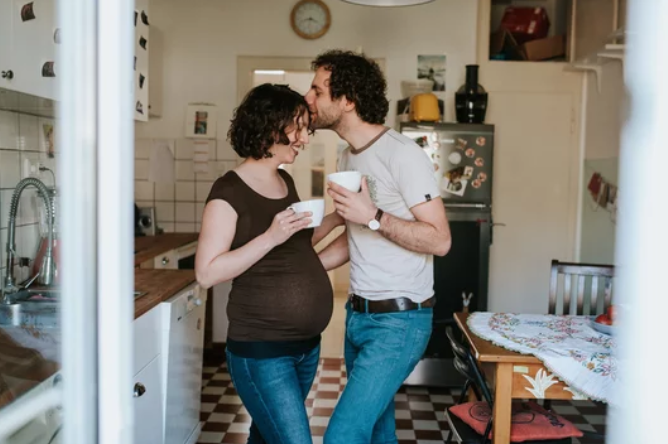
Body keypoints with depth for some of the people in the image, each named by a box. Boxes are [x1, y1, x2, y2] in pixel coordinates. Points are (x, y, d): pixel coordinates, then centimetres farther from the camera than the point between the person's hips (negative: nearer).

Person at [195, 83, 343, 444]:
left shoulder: (285, 181, 8)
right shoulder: (229, 191, -14)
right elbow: (207, 273, -17)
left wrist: (336, 218, 7)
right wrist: (270, 237, -25)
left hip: (307, 345, 7)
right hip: (261, 351, -7)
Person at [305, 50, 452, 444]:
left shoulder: (402, 154, -16)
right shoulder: (349, 158, 11)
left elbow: (440, 240, -18)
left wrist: (373, 216, -25)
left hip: (399, 321, -8)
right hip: (359, 315, 9)